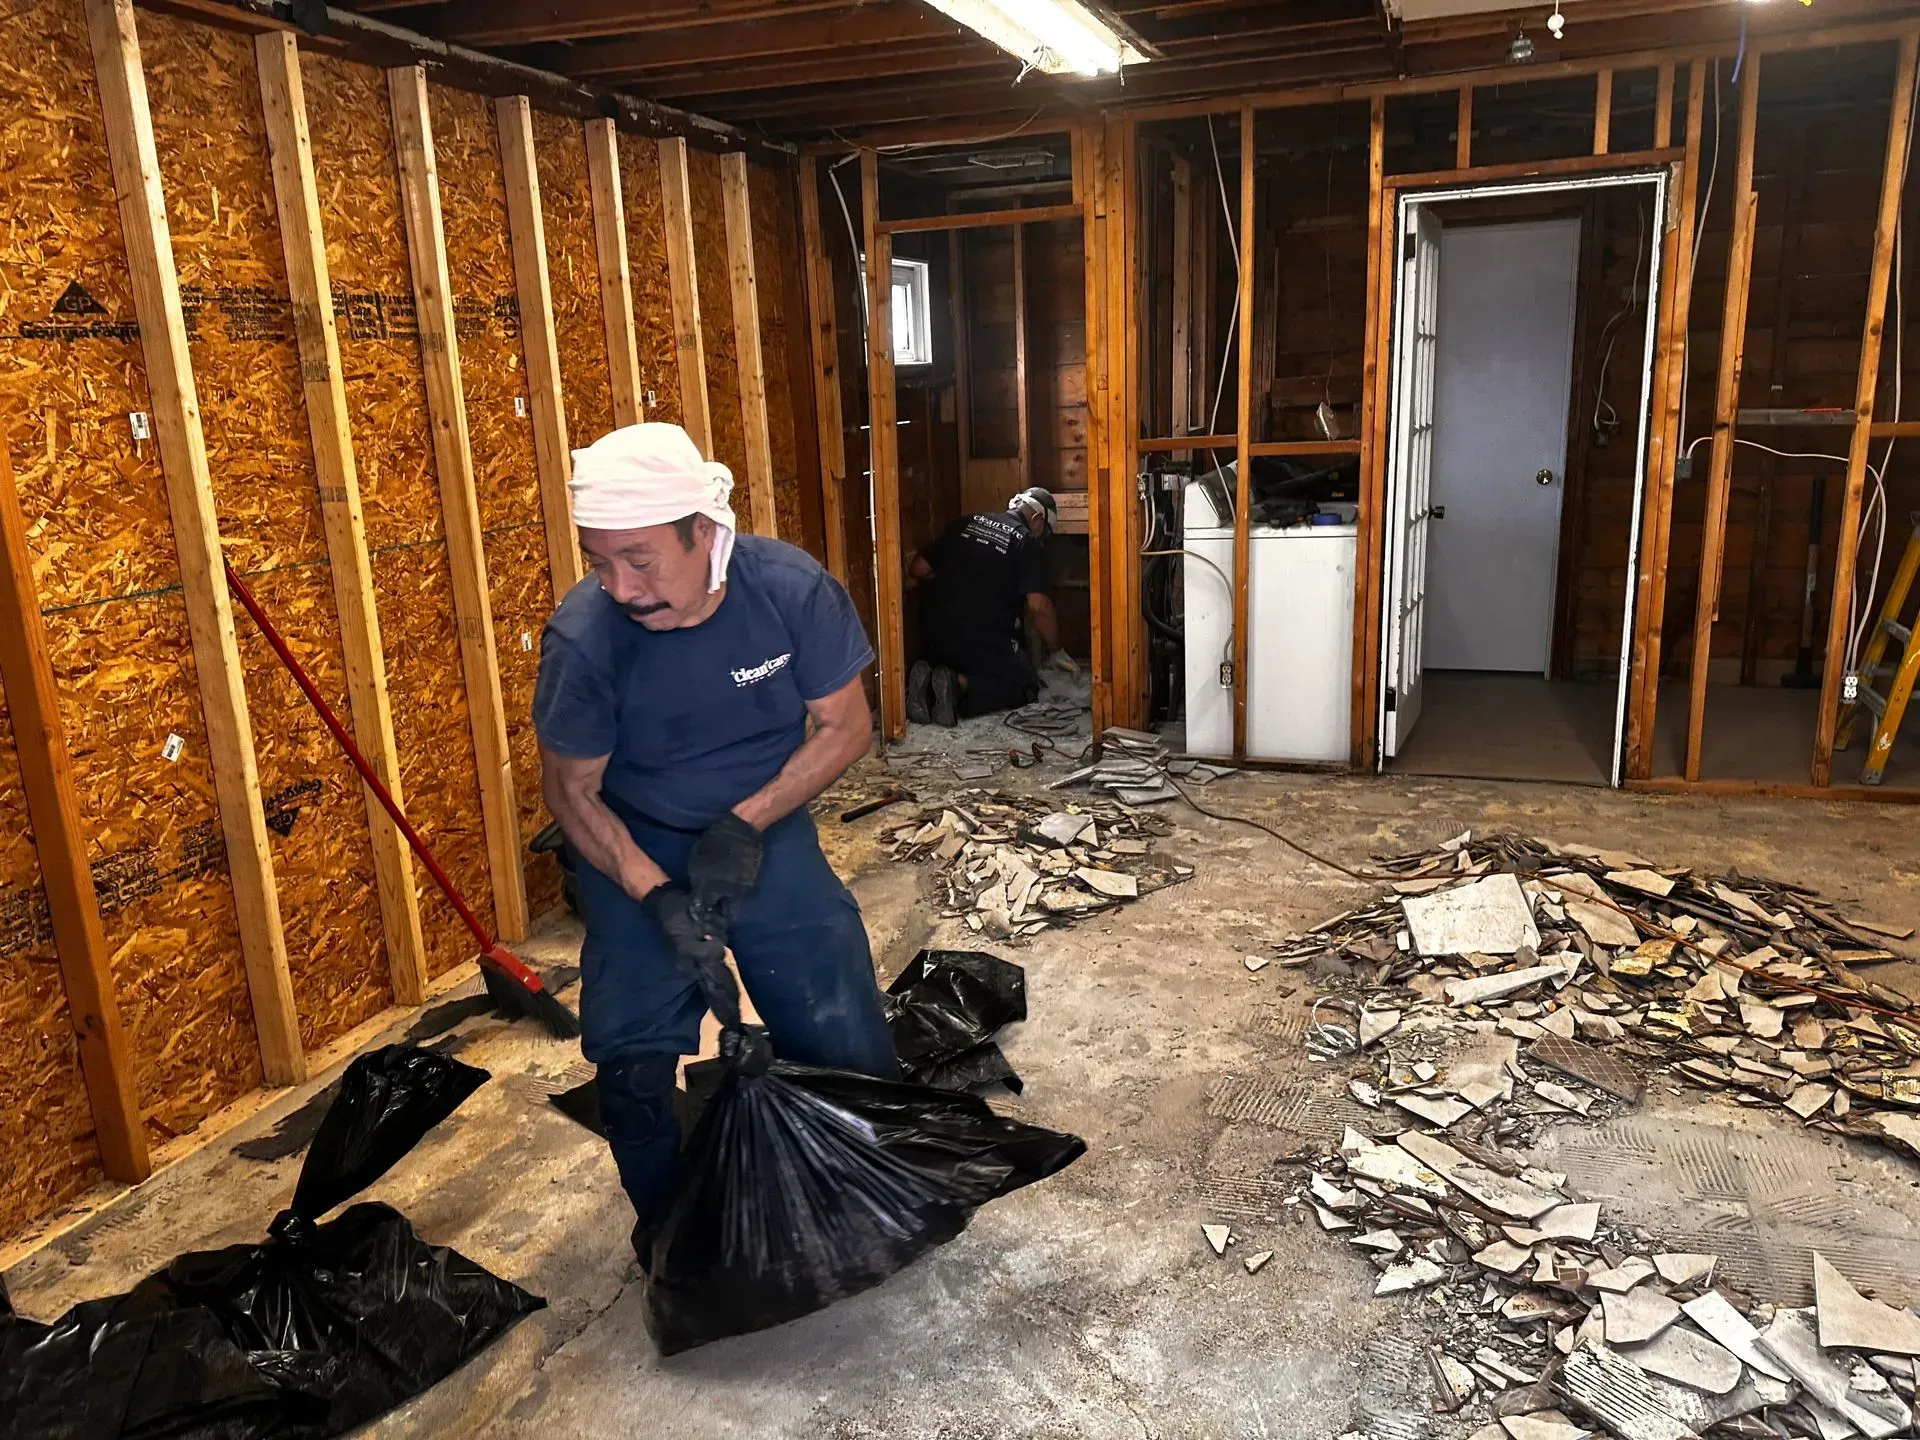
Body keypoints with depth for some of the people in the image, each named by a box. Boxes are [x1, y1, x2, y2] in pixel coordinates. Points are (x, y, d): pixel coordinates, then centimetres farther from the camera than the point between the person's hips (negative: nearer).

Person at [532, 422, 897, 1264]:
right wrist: (653, 892, -26)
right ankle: (666, 1227, 29)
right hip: (635, 852, -1)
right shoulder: (583, 636, -26)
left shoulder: (791, 587, -25)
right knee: (634, 1064, -2)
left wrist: (747, 823, -23)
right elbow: (571, 789, -13)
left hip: (767, 830, 1)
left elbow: (845, 726, -13)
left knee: (847, 1040, 2)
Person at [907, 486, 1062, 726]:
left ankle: (925, 678, -5)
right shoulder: (1028, 544, -2)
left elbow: (918, 569, 12)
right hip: (985, 639, -6)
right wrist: (1056, 649, 3)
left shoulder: (965, 524, 12)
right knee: (1027, 687, 9)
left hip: (935, 633, 6)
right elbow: (1038, 606, -12)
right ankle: (960, 684, -16)